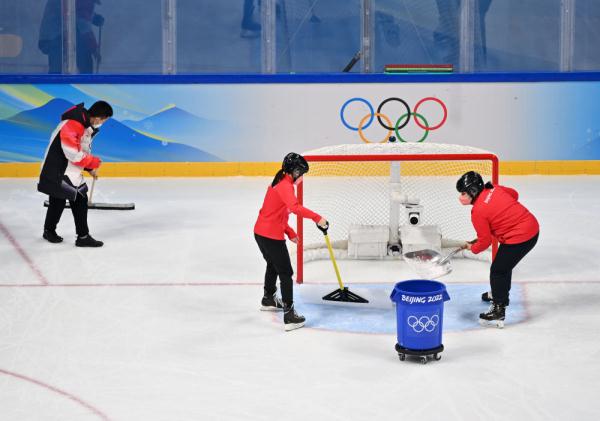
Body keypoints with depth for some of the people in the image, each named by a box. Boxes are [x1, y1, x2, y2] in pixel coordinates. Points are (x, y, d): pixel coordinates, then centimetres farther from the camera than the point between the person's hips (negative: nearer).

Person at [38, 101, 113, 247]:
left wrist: (90, 168, 11)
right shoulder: (72, 124, -26)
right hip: (57, 170, -9)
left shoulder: (89, 126, 6)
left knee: (80, 200, 6)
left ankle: (83, 236, 11)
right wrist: (93, 162, -14)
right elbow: (73, 153, -27)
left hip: (73, 170, 9)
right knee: (58, 201, 2)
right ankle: (49, 231, 24)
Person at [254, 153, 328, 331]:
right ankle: (289, 316, -6)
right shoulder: (285, 186, -18)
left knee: (273, 265, 32)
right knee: (286, 273, -4)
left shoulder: (280, 183, 13)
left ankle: (268, 300, 53)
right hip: (272, 236, -10)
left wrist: (289, 232, 16)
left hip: (260, 232, 10)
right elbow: (295, 207, -38)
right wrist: (317, 218, -36)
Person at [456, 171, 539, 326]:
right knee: (504, 264, 27)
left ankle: (498, 309, -1)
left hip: (520, 238, -9)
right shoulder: (494, 189, 3)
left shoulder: (478, 212, -17)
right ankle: (501, 293, 47)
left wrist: (472, 248, 10)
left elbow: (485, 241, -9)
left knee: (498, 270, -1)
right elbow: (514, 194, 20)